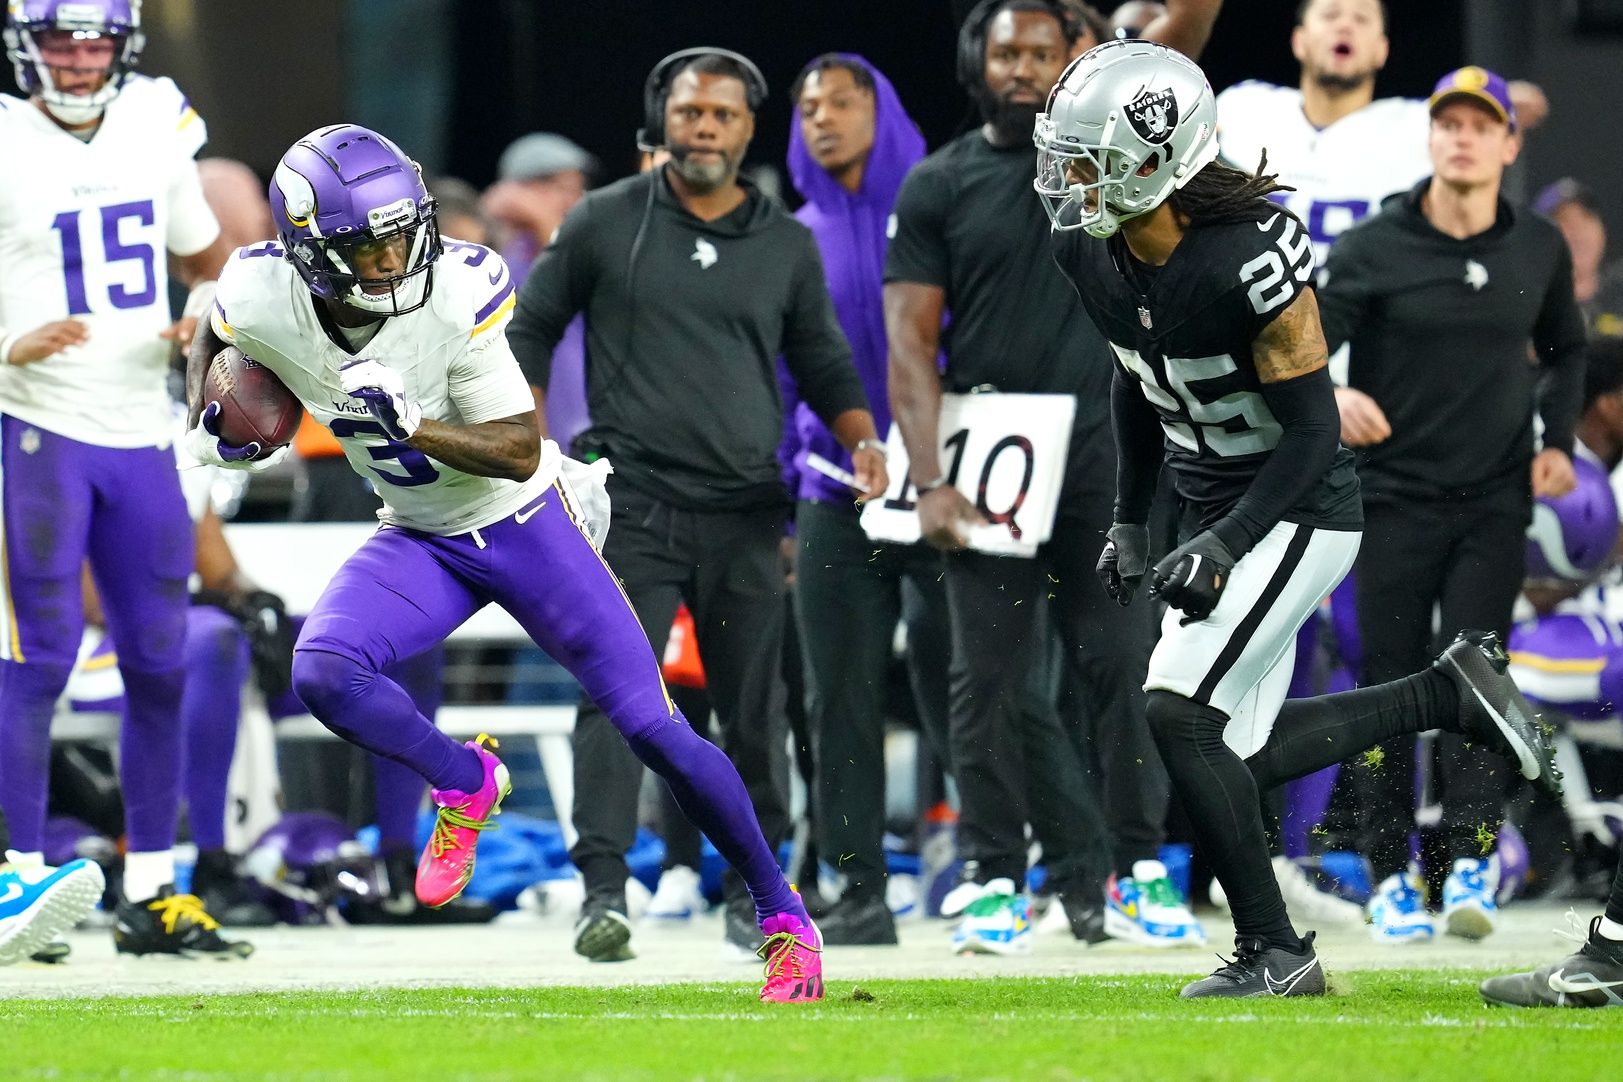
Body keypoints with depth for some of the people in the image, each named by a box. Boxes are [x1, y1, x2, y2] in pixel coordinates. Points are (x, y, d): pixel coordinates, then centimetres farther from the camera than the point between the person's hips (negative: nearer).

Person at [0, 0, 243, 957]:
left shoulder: (155, 130, 8)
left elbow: (207, 257, 23)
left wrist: (210, 311, 3)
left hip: (140, 432, 5)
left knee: (160, 661, 7)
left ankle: (152, 894, 15)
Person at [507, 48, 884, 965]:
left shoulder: (786, 243, 11)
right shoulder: (606, 223, 5)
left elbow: (823, 361, 18)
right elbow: (533, 328, 12)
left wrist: (862, 435, -1)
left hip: (746, 512, 3)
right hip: (631, 503, -3)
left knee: (756, 704, 5)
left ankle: (754, 890, 18)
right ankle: (604, 890, -16)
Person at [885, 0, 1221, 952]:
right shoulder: (940, 185, 5)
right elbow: (912, 345, 0)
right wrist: (931, 482, -11)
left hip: (1098, 451, 0)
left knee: (1121, 663, 1)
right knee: (988, 677, 1)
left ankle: (1137, 872, 6)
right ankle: (995, 883, 6)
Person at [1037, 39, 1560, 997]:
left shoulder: (1250, 258, -28)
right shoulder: (1090, 252, -5)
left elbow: (1312, 429, -22)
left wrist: (1223, 544, -28)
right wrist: (1130, 523, 14)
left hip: (1297, 512, -9)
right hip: (1217, 511, 9)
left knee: (1179, 709, -19)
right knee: (1246, 754, 10)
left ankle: (1275, 953, -8)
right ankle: (1450, 695, 27)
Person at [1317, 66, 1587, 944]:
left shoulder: (1538, 251, 5)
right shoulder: (1373, 251, -6)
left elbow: (1564, 350, 22)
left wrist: (1557, 442, 7)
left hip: (1495, 501, 1)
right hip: (1395, 500, -1)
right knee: (1388, 685, 0)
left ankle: (1470, 866, -11)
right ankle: (1391, 879, 7)